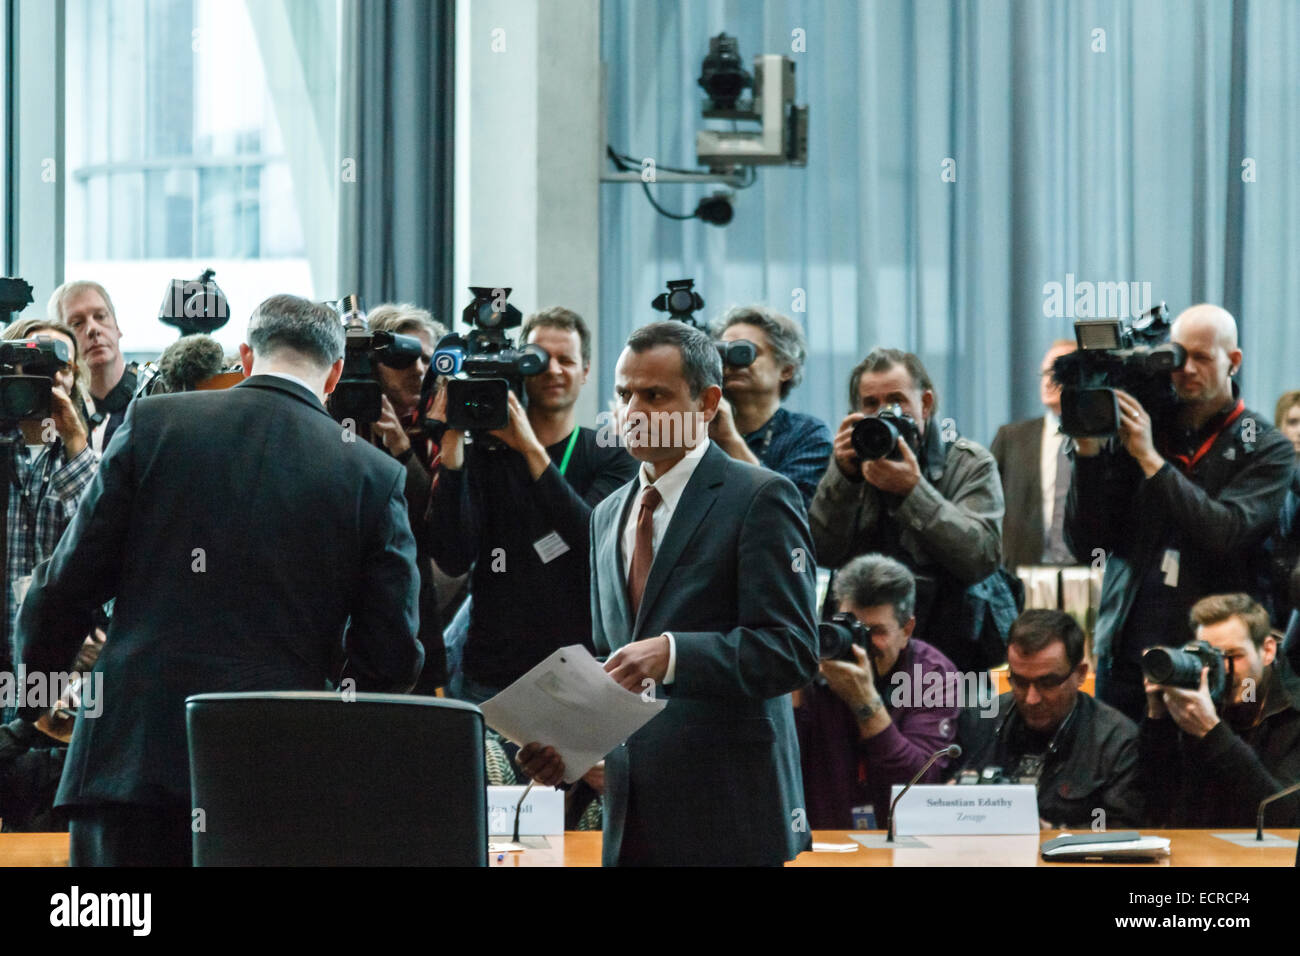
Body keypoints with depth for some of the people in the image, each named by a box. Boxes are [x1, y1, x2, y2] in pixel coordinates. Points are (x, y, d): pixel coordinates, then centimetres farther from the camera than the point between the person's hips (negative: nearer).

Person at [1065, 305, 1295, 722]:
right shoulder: (1135, 432, 7)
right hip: (1127, 653, 3)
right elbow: (1086, 545, 3)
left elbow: (1227, 533, -16)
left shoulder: (1266, 448, 0)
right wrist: (1088, 450, -9)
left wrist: (1151, 459, -14)